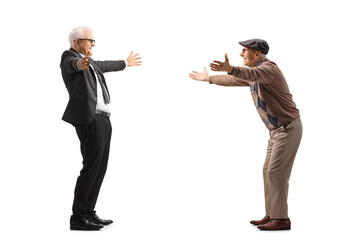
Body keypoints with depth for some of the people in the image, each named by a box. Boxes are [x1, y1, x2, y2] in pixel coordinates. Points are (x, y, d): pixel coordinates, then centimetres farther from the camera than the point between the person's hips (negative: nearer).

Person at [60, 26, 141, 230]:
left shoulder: (89, 63, 23)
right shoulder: (70, 58, -5)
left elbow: (103, 65, 41)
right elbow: (73, 64, -29)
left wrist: (126, 63, 56)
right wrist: (81, 64, -54)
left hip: (102, 120, 10)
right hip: (89, 120, -10)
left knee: (100, 169, 9)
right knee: (91, 168, -10)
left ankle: (89, 213, 17)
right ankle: (77, 218, -3)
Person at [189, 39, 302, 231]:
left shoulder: (268, 68, -18)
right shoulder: (256, 72, 15)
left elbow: (250, 75, -41)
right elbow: (234, 80, 29)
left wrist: (229, 68, -60)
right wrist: (208, 78, 36)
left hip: (288, 128, -10)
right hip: (279, 129, 10)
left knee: (276, 172, -10)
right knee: (269, 171, 9)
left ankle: (281, 218, -5)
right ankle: (272, 215, 14)